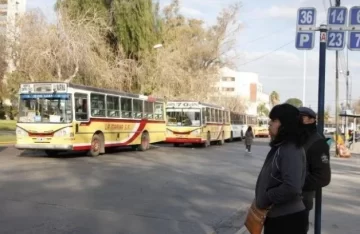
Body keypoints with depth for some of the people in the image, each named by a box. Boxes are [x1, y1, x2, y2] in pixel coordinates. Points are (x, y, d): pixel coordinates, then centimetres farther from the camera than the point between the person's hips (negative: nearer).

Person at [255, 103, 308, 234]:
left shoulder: (291, 151, -22)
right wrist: (262, 199, 8)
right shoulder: (279, 147, 9)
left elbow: (291, 188, -32)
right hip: (275, 216, 9)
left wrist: (265, 199, -20)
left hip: (288, 219, -9)